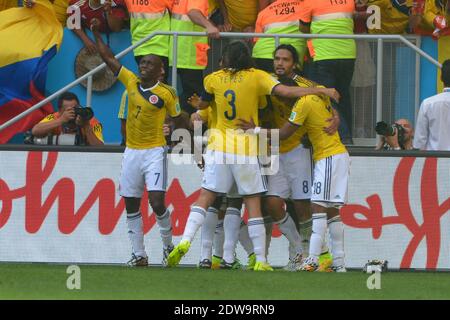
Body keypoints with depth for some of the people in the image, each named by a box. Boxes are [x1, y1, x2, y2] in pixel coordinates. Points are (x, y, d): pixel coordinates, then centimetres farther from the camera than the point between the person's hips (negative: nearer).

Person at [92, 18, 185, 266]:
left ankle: (168, 245, 8)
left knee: (157, 201, -15)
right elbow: (108, 58, 9)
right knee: (131, 205, 5)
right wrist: (96, 34, 3)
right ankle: (138, 254, 12)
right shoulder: (131, 82, 6)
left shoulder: (166, 93, -6)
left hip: (154, 152, -5)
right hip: (131, 151, 5)